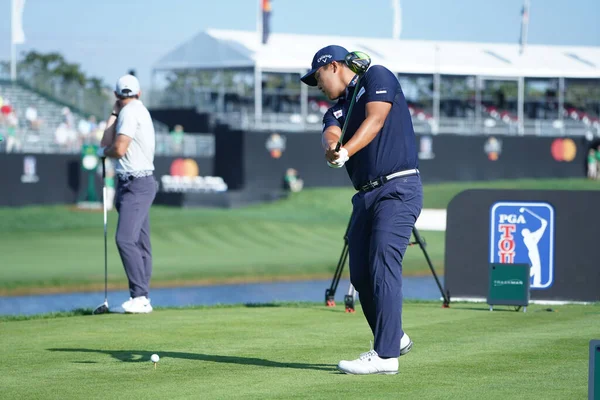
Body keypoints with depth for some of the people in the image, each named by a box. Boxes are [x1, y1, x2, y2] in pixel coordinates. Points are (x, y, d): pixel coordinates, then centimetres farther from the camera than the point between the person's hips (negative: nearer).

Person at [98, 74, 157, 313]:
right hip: (137, 184, 10)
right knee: (140, 242, 9)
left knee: (126, 239, -19)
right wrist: (114, 113, 17)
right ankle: (142, 299, 10)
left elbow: (118, 149, -20)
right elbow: (107, 143, 16)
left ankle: (139, 296, -24)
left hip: (136, 184, -10)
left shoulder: (130, 113, -11)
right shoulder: (137, 111, 18)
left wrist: (103, 152, 1)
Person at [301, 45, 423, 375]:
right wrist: (332, 149, -28)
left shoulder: (377, 77, 3)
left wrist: (346, 152, -27)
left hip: (398, 189, -8)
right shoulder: (336, 111, 20)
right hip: (366, 196, 8)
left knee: (383, 267, -17)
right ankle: (393, 338, 24)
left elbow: (375, 120, -14)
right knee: (360, 274, 6)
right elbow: (331, 135, -3)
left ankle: (386, 355, -20)